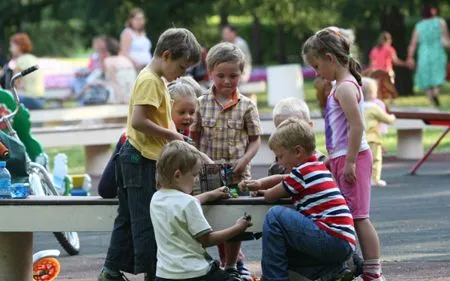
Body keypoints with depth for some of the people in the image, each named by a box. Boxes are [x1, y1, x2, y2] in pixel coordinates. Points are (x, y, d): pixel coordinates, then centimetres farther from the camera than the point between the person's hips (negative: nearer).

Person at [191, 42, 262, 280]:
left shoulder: (246, 106, -3)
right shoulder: (202, 103, 1)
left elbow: (255, 140, 2)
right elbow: (195, 136, 7)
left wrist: (244, 160, -14)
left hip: (236, 175, -2)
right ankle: (235, 260, 25)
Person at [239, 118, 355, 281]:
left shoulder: (302, 172, -7)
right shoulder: (317, 167, 20)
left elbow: (270, 196, 1)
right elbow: (283, 179, 33)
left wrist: (262, 190, 24)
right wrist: (259, 183, 15)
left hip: (333, 241, -10)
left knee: (275, 216, -11)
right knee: (286, 252, 27)